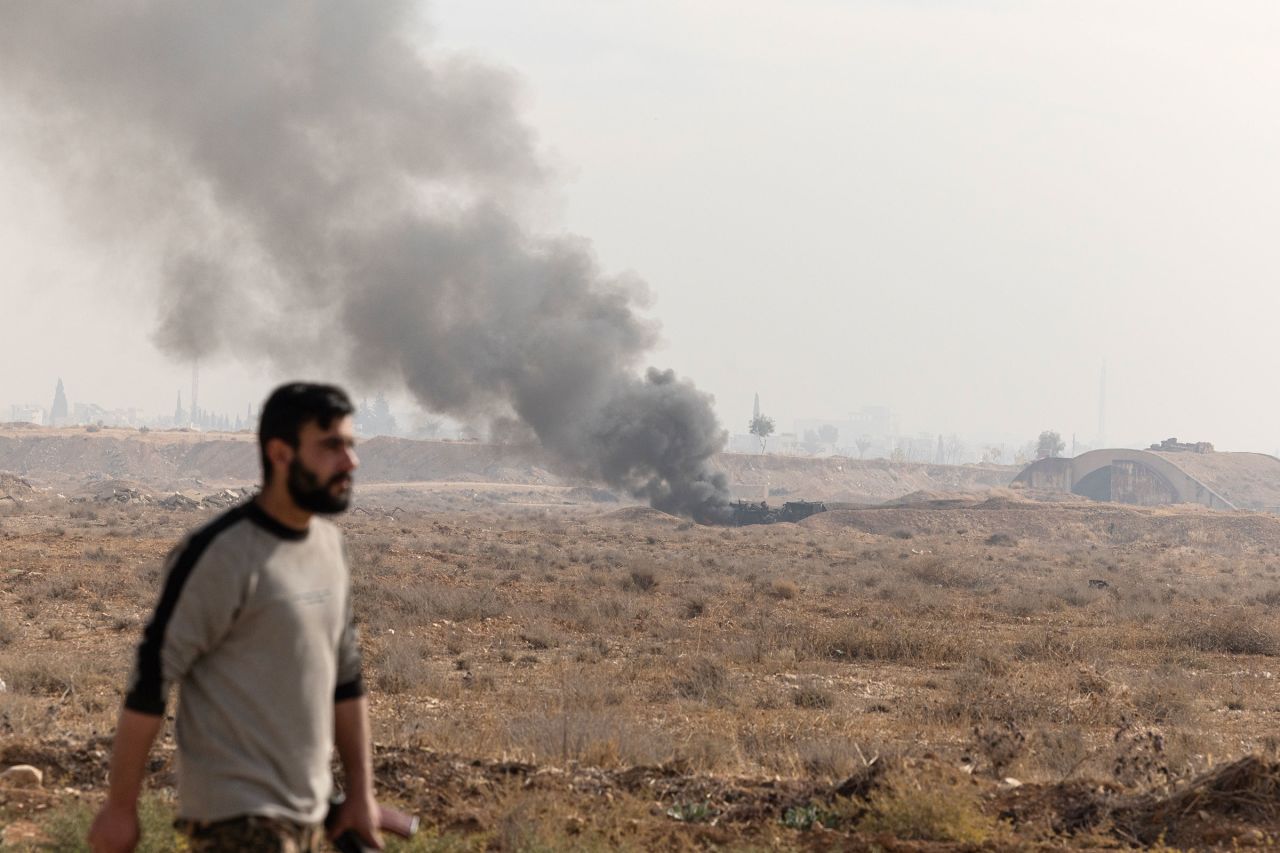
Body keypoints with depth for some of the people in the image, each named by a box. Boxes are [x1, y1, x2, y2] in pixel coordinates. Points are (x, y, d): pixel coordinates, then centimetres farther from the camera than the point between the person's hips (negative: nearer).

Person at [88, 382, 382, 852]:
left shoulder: (327, 543, 10)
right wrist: (120, 807, -11)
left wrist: (361, 792, 16)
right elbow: (150, 679, -13)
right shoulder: (223, 553, -15)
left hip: (307, 812, 8)